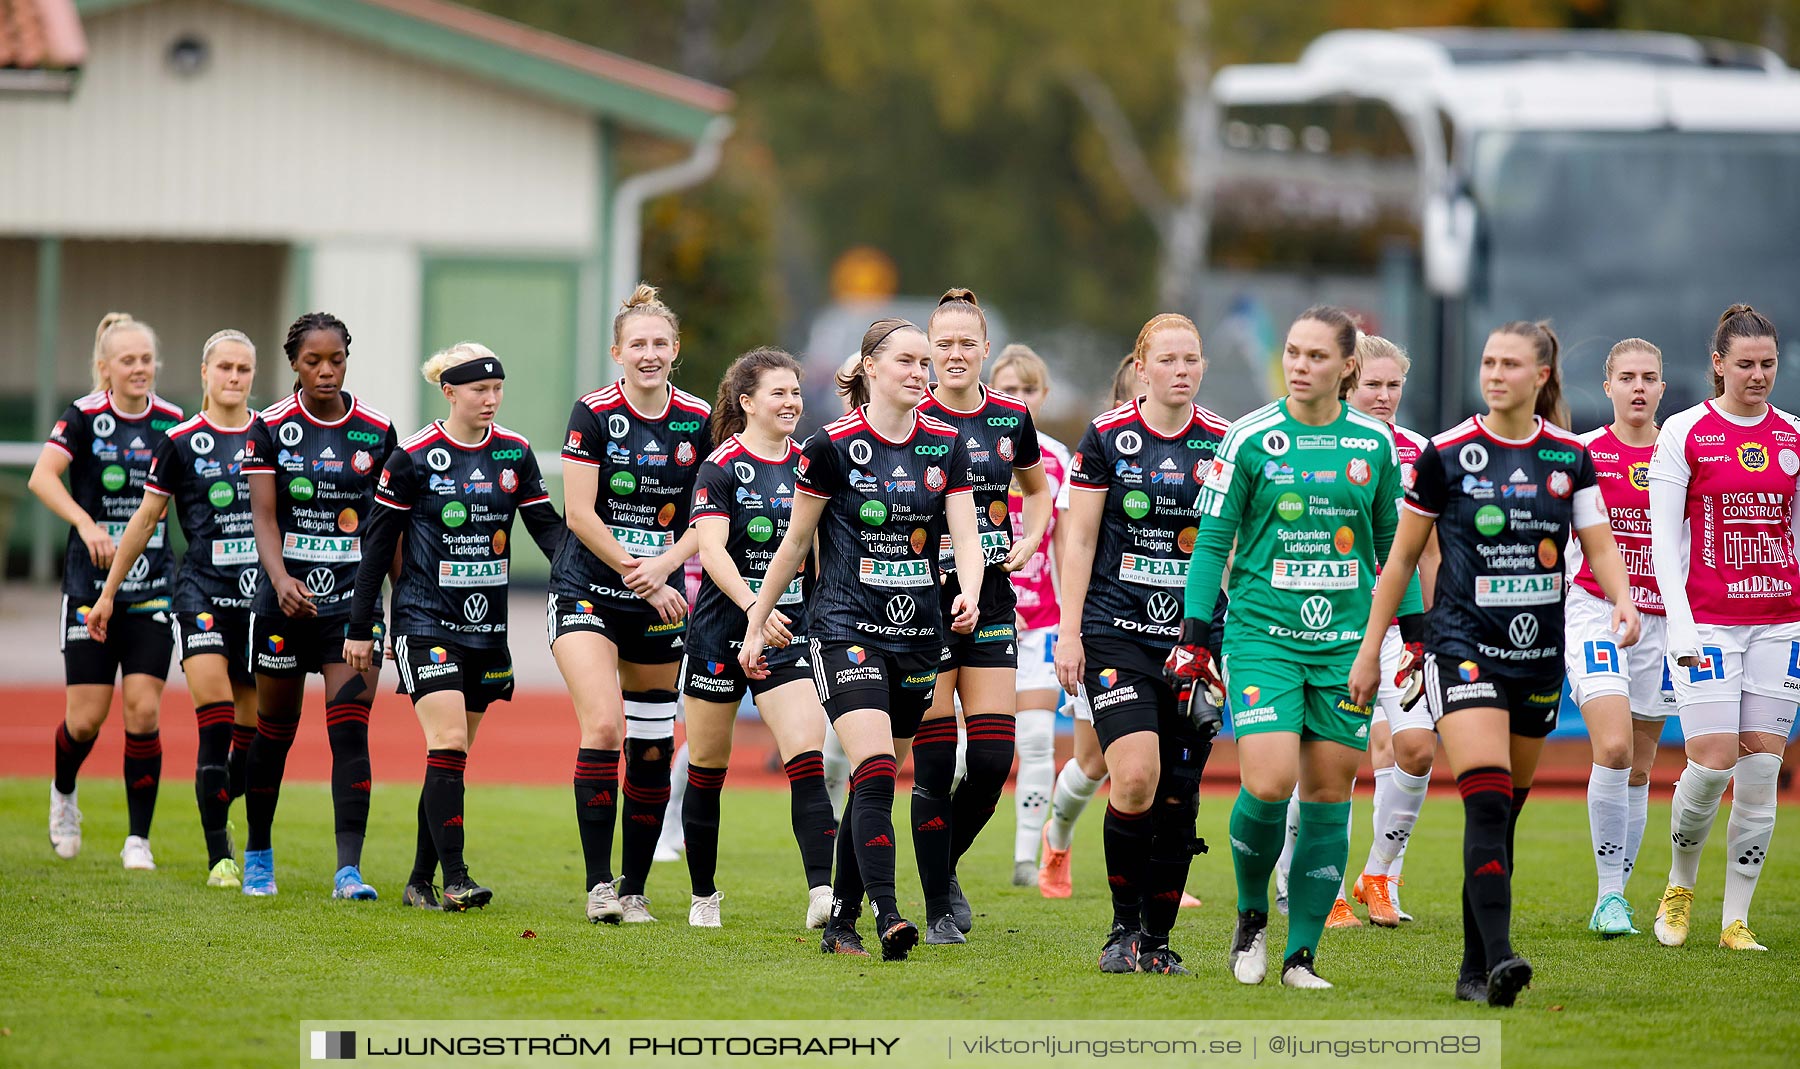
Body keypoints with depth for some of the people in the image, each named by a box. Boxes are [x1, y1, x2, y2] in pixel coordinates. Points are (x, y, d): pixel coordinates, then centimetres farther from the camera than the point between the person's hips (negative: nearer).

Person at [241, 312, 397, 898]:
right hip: (286, 598, 0)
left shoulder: (377, 431, 2)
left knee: (350, 732, -12)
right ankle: (258, 855, 29)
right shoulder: (271, 427, -3)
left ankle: (349, 869, -16)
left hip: (354, 596, 0)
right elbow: (264, 515, -10)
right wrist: (280, 578, -27)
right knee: (275, 731, 10)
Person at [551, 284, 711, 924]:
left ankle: (634, 888, 15)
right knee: (604, 728, -18)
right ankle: (598, 884, -14)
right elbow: (580, 515, -10)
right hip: (587, 594, -3)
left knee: (652, 750, 4)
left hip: (660, 602, 3)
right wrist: (638, 575, -13)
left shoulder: (699, 421, 1)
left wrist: (663, 565, -13)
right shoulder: (594, 414, -8)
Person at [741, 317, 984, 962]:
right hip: (847, 628, -4)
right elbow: (795, 542, 3)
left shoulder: (945, 446, 6)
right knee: (875, 771, -19)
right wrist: (756, 624, 7)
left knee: (875, 783, 9)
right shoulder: (834, 446, -5)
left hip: (919, 635, 5)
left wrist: (968, 595, -21)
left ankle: (841, 923, 18)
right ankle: (887, 918, -27)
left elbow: (966, 536, 0)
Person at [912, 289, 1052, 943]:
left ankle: (946, 866, 24)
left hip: (991, 603, 3)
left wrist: (1031, 540, 6)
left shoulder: (1011, 419, 6)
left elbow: (1038, 490, 24)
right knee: (935, 760, -6)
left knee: (993, 759, -3)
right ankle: (938, 910, 3)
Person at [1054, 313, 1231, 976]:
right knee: (1136, 778, -18)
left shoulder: (1225, 444, 4)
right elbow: (1078, 539, 1)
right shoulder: (1107, 437, -1)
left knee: (1178, 796, 2)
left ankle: (1157, 940, 13)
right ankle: (1124, 927, -2)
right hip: (1117, 631, -3)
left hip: (1196, 639, 3)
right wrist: (1069, 631, -4)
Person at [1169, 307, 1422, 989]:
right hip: (1262, 632, -3)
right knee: (1268, 784, -18)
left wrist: (1414, 634, 11)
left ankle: (1301, 954, 10)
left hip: (1345, 643, 3)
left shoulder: (1375, 444, 5)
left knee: (1328, 797, 1)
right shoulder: (1250, 439, -2)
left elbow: (1392, 545, 15)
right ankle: (1251, 916, 8)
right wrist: (1193, 637, -3)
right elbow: (1212, 541, 2)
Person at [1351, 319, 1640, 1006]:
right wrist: (1370, 649, 4)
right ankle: (1498, 957, -28)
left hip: (1538, 654, 4)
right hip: (1463, 646, -4)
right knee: (1486, 801, -20)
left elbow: (1600, 545, 5)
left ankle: (1474, 969, 17)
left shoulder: (1570, 458, 5)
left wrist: (1624, 601, -17)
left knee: (1504, 813, 9)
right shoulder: (1447, 454, -3)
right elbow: (1402, 557, 4)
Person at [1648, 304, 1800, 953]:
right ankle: (1680, 885, 14)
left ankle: (1736, 919, 5)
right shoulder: (1684, 432, -2)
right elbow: (1663, 537, -4)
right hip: (1707, 620, -3)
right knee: (1712, 764, -12)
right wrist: (1679, 624, -13)